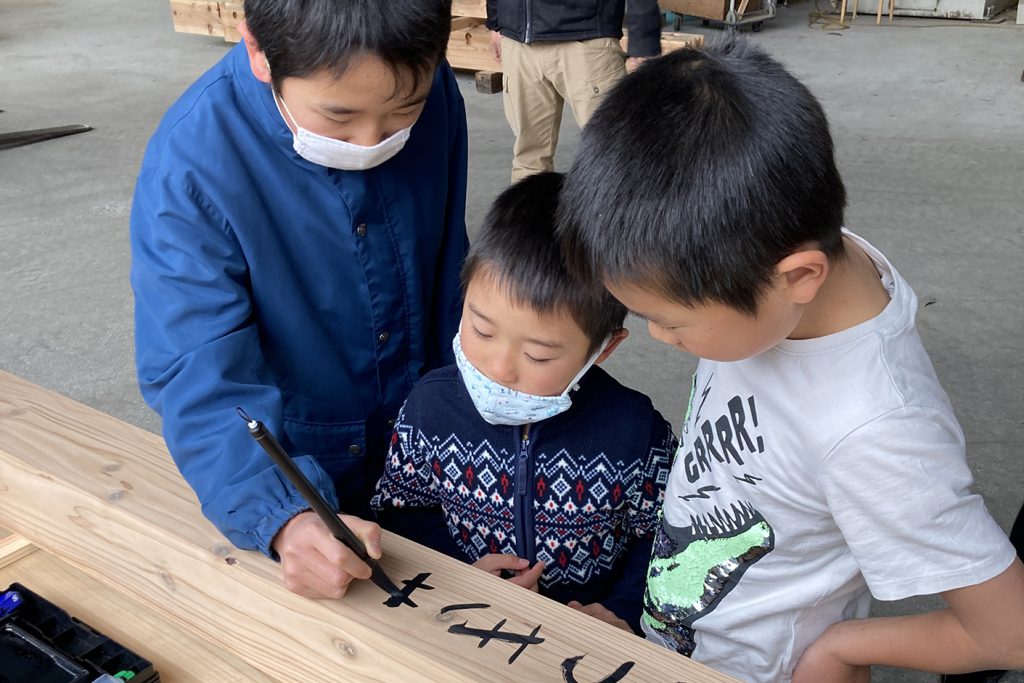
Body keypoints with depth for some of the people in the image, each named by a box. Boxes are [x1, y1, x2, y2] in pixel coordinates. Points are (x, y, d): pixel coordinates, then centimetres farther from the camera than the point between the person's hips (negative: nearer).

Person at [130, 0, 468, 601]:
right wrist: (282, 517, -45)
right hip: (296, 473, -3)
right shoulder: (189, 167, -29)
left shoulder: (434, 95, -17)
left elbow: (449, 274, -3)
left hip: (426, 450, 4)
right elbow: (200, 378, -30)